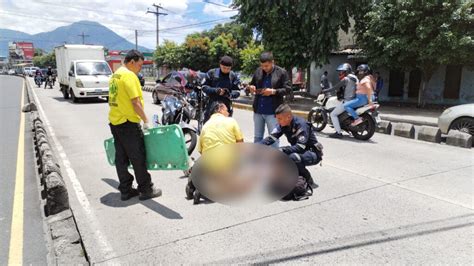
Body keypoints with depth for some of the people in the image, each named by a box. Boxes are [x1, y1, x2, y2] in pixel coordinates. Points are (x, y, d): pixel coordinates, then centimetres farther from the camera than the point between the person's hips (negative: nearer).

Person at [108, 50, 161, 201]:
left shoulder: (115, 75, 15)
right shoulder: (129, 75, -14)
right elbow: (136, 102, -19)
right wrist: (146, 120, -11)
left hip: (115, 122, 9)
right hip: (128, 123, -9)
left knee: (121, 158, 11)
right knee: (138, 157, 0)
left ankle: (125, 190, 19)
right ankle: (146, 190, 9)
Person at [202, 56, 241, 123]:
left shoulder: (234, 76, 3)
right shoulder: (211, 73, 1)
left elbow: (237, 91, 4)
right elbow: (204, 87, 1)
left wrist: (229, 94, -18)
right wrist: (215, 90, -17)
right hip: (211, 106, 0)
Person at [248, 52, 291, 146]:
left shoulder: (281, 72, -6)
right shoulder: (258, 71, 6)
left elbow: (288, 89, -7)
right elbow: (252, 83, 19)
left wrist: (273, 91, -19)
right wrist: (251, 87, -4)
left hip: (272, 112, -5)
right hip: (258, 110, 5)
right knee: (257, 137, 15)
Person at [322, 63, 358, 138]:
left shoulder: (346, 79, -13)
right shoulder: (355, 78, 13)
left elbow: (335, 87, -15)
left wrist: (324, 91, -8)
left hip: (347, 101, -10)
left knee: (333, 114, -6)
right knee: (337, 104, 31)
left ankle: (339, 133, -12)